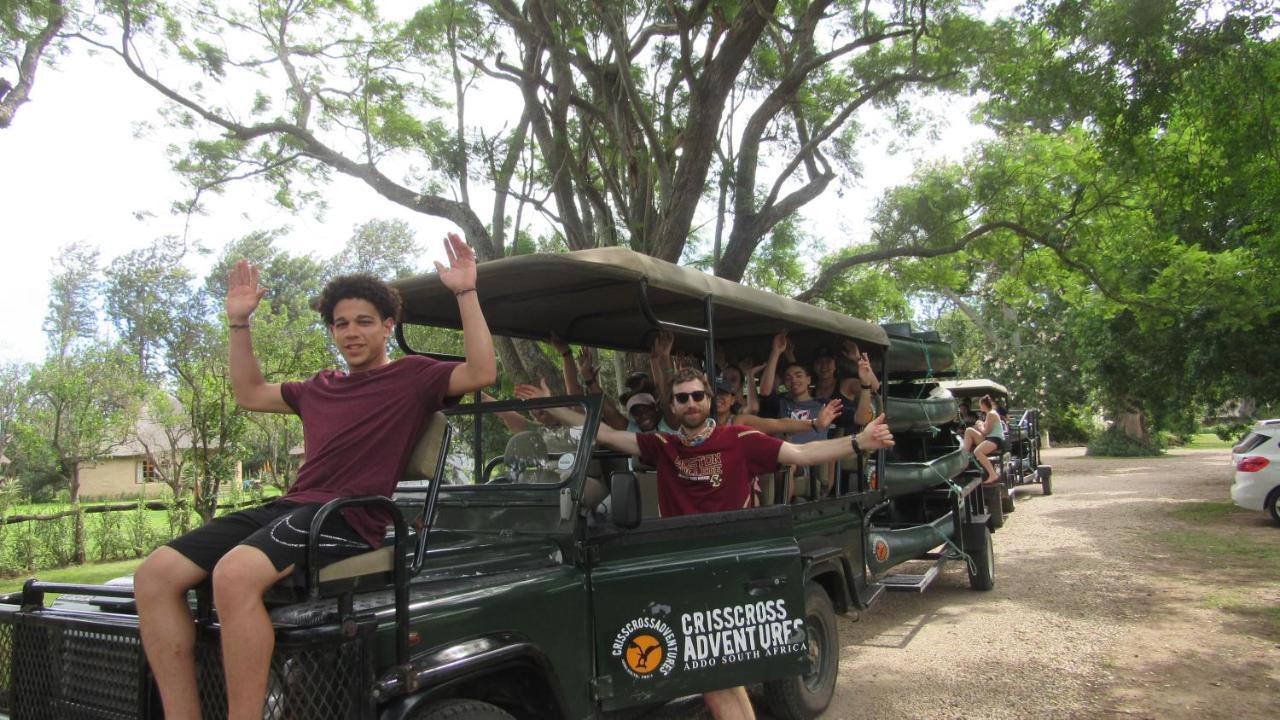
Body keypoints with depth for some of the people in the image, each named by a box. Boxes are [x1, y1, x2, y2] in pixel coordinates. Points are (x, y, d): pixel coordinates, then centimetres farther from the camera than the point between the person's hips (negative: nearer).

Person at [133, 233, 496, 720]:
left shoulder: (412, 376, 7)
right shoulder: (321, 387, 26)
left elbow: (481, 373, -9)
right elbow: (249, 394, 39)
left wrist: (466, 293, -12)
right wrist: (238, 322, 31)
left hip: (349, 518, -7)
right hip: (290, 505, 8)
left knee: (235, 574, -35)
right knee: (154, 576, -9)